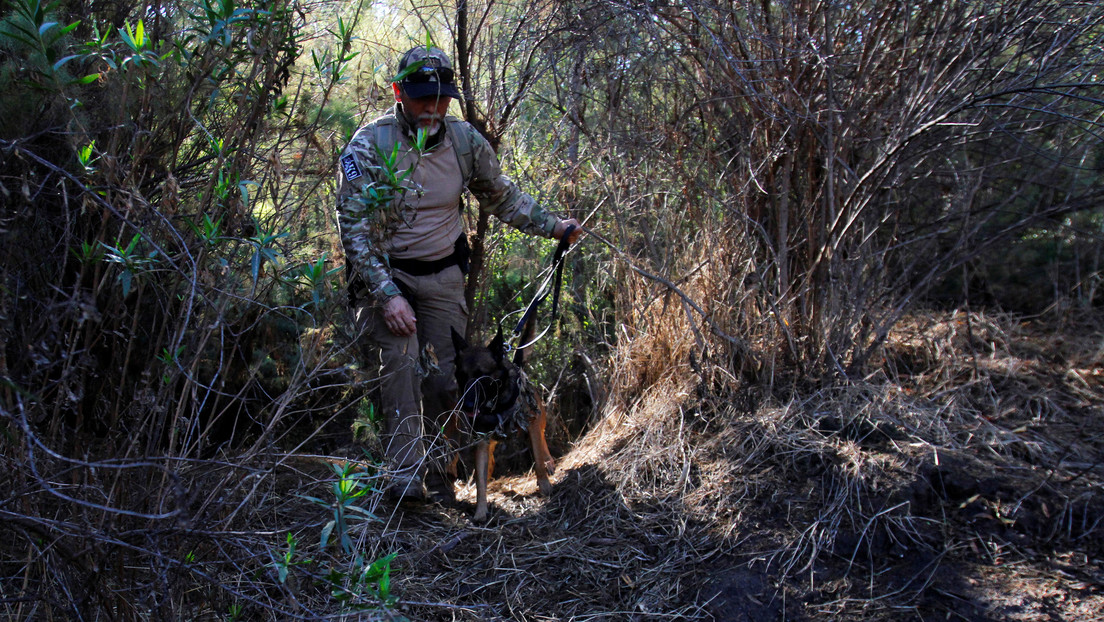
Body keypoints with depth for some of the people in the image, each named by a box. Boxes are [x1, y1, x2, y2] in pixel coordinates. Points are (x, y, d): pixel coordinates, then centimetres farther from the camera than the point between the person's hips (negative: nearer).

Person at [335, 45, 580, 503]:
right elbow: (355, 227, -20)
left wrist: (551, 226, 4)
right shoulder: (370, 145, -17)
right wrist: (387, 294, -28)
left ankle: (434, 458, 25)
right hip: (386, 272, -3)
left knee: (447, 376, -1)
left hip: (443, 274, 3)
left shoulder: (465, 141, -6)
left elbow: (502, 197, 11)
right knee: (402, 359, -23)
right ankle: (404, 474, -14)